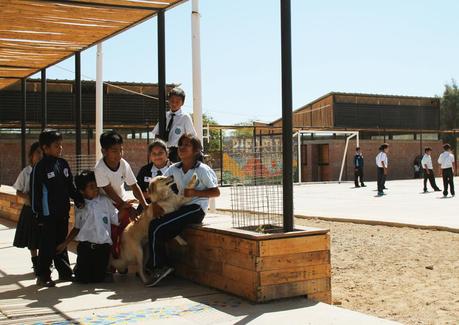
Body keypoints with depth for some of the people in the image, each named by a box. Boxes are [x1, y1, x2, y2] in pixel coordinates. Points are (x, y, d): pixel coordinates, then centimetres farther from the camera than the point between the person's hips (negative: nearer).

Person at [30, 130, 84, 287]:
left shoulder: (63, 164, 8)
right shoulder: (40, 167, -10)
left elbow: (71, 186, 17)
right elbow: (35, 192, -9)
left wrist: (79, 200, 8)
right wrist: (37, 213, -10)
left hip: (63, 212, 6)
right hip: (48, 214, -6)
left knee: (61, 243, 15)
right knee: (47, 245, -1)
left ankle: (65, 272, 24)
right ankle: (43, 276, 8)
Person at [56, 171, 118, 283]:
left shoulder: (105, 201, 3)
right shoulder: (80, 206, 6)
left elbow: (116, 220, 1)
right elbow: (77, 228, 13)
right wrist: (65, 243, 10)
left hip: (103, 245, 0)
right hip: (85, 245, 0)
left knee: (98, 278, -1)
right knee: (83, 278, -1)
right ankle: (78, 267, 32)